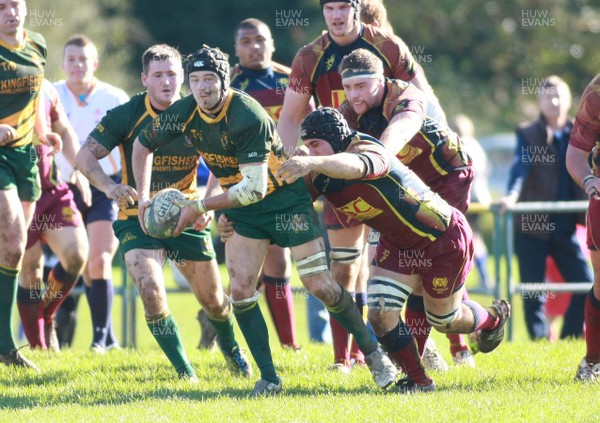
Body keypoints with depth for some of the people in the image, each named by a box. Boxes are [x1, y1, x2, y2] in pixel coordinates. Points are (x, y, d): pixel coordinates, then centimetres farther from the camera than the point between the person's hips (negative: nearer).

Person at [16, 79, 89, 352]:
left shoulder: (44, 89, 8)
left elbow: (64, 132, 22)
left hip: (51, 189, 5)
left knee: (77, 253, -10)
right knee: (30, 267, -3)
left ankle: (45, 315, 16)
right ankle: (40, 347, 9)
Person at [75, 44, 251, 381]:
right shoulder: (126, 115, -11)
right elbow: (85, 155, -14)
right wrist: (108, 186, -34)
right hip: (138, 218, -2)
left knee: (214, 300, 9)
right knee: (151, 291, -22)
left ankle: (231, 349, 43)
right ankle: (184, 372, -9)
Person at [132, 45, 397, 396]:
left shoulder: (249, 116, -30)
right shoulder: (184, 114, -11)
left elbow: (253, 187, -32)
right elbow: (143, 144, 7)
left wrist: (201, 207, -29)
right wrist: (143, 196, -1)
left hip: (287, 197, -6)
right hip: (241, 206, 6)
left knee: (320, 285, -7)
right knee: (241, 288, -9)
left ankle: (374, 354, 12)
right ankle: (269, 378, -2)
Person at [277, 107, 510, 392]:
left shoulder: (369, 149, -34)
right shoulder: (320, 176, -8)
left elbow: (357, 166, -58)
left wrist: (311, 163, -77)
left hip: (444, 238, -7)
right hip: (397, 244, 7)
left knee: (444, 321, 12)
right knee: (381, 313, -9)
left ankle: (493, 319, 46)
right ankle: (418, 380, 12)